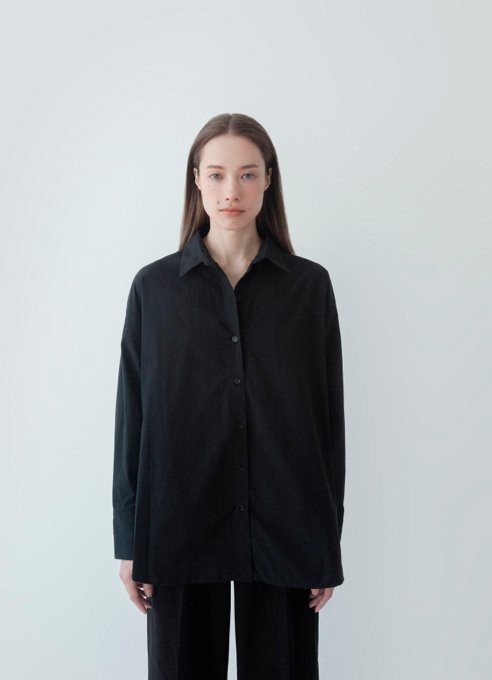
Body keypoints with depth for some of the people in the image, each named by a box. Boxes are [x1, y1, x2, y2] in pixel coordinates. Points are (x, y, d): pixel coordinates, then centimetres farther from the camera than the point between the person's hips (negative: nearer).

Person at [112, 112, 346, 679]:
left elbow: (329, 415, 2)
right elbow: (132, 416, 2)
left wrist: (329, 539, 1)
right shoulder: (154, 286, 1)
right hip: (181, 526, 0)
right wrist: (129, 542, 1)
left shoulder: (310, 285, 1)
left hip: (284, 529, 0)